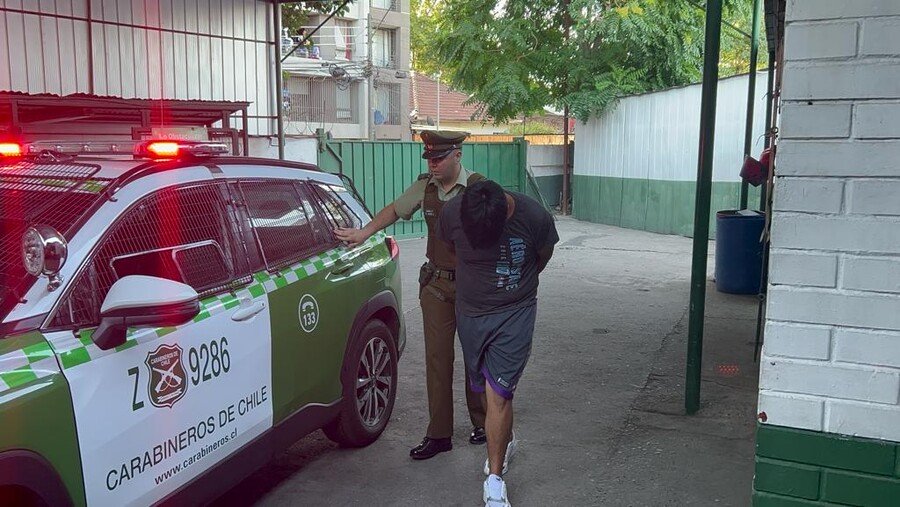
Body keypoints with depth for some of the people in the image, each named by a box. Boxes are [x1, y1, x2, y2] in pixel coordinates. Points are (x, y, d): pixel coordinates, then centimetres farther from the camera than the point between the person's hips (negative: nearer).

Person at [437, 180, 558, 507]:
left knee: (498, 394, -8)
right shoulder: (453, 213, -18)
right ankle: (506, 440, 43)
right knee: (488, 388, 16)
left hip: (515, 313, -3)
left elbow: (543, 255, 1)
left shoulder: (534, 218, -22)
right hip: (469, 312, 3)